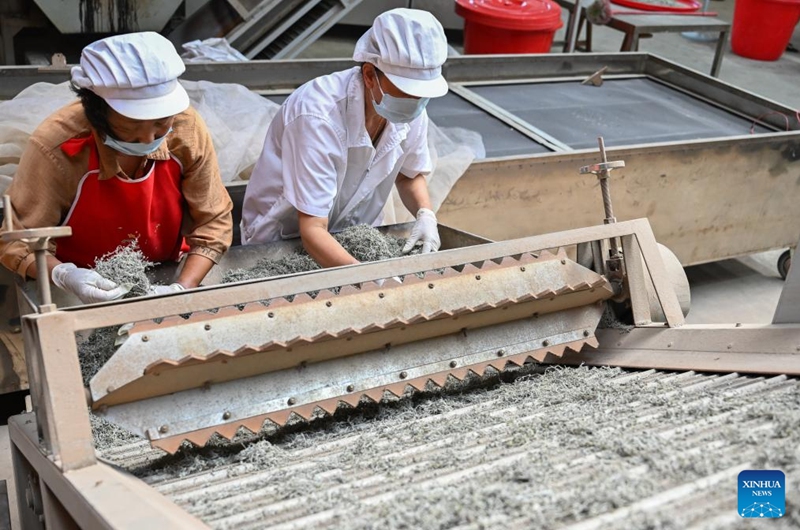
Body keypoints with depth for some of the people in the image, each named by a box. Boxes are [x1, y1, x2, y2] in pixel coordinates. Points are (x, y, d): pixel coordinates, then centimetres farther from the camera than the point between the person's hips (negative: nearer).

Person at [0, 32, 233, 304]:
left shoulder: (187, 128, -17)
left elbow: (213, 221, -10)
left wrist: (182, 288, -24)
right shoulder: (56, 147, -24)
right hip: (78, 294, -1)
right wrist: (64, 276, -35)